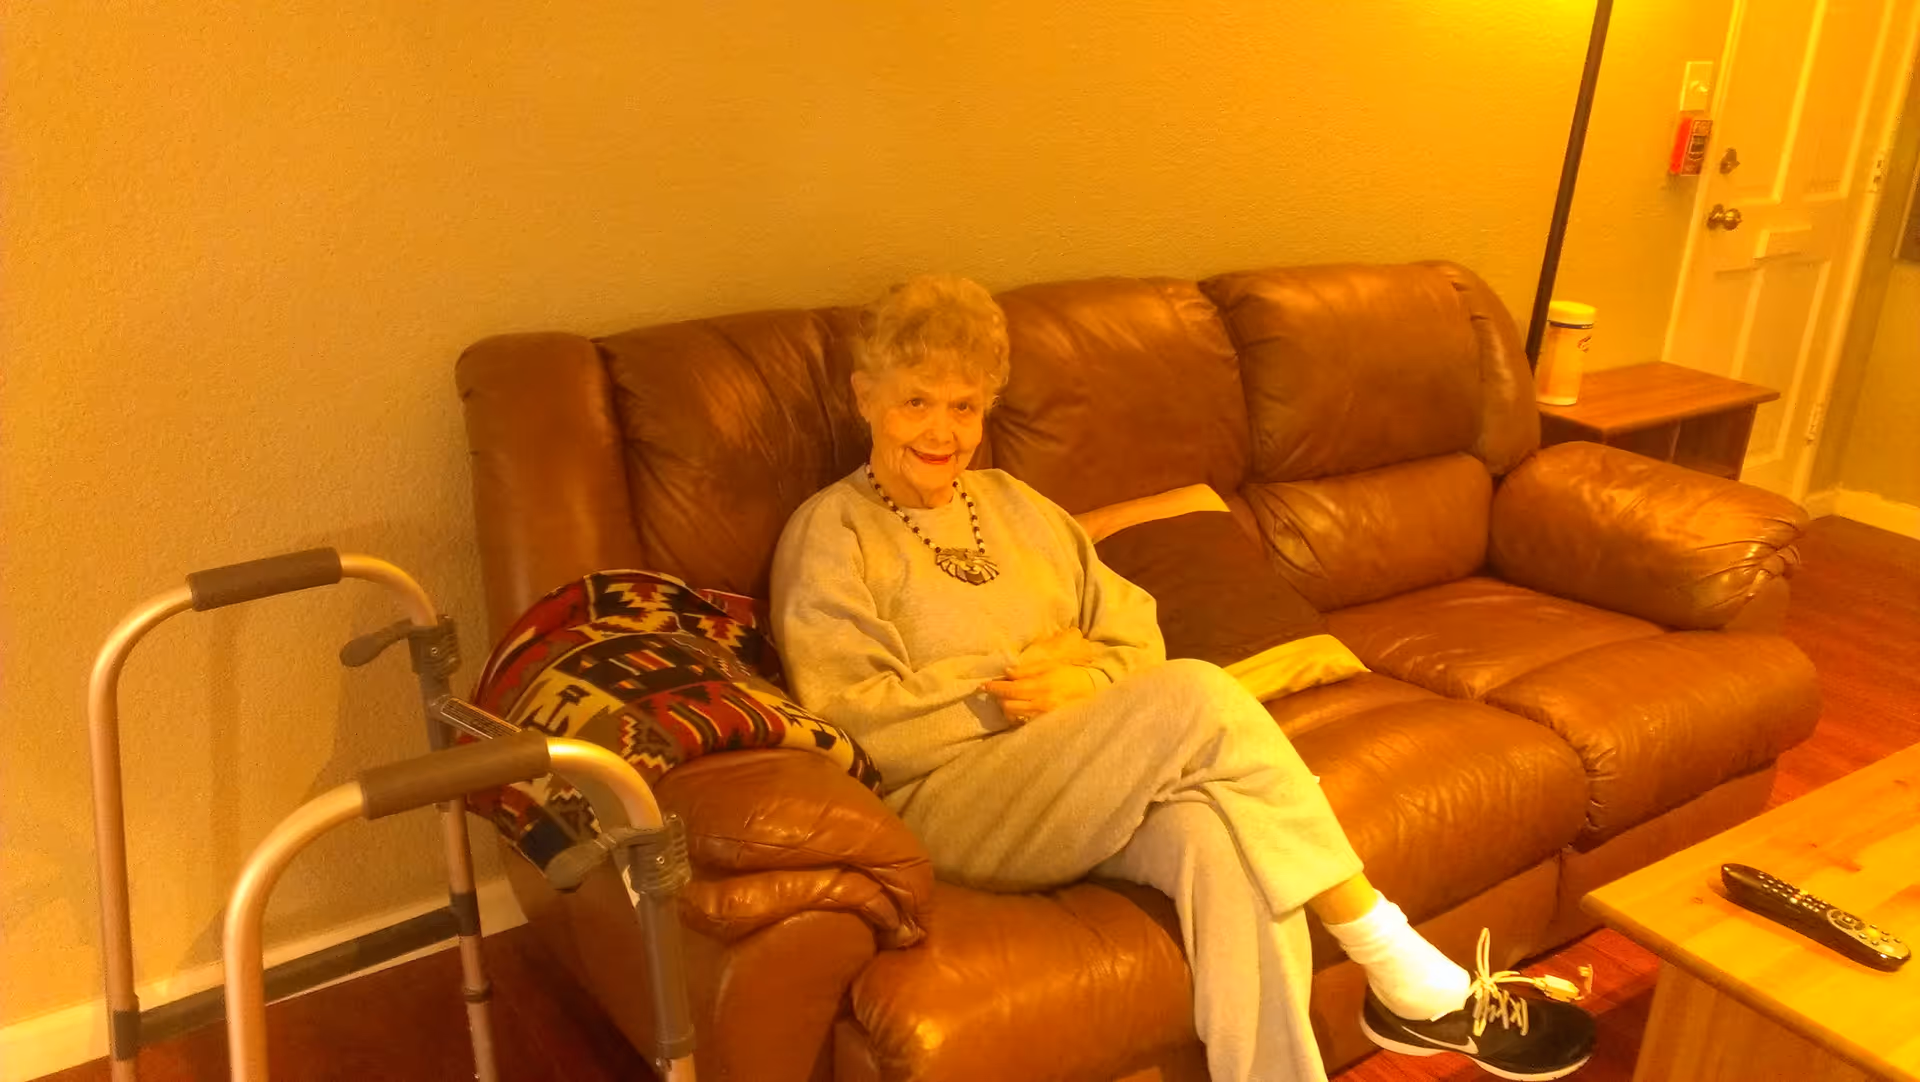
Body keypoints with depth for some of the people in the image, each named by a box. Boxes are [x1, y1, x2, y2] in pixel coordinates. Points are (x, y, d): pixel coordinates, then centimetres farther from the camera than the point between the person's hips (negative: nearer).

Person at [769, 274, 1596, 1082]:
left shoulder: (1013, 505, 20)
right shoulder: (830, 534, 2)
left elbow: (1138, 634, 15)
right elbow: (855, 726, -9)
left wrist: (1089, 681, -8)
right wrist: (1014, 681, -10)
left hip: (1099, 791, 5)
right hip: (949, 813, -5)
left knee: (1225, 836, -32)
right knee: (1195, 695, -29)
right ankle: (1412, 982, -20)